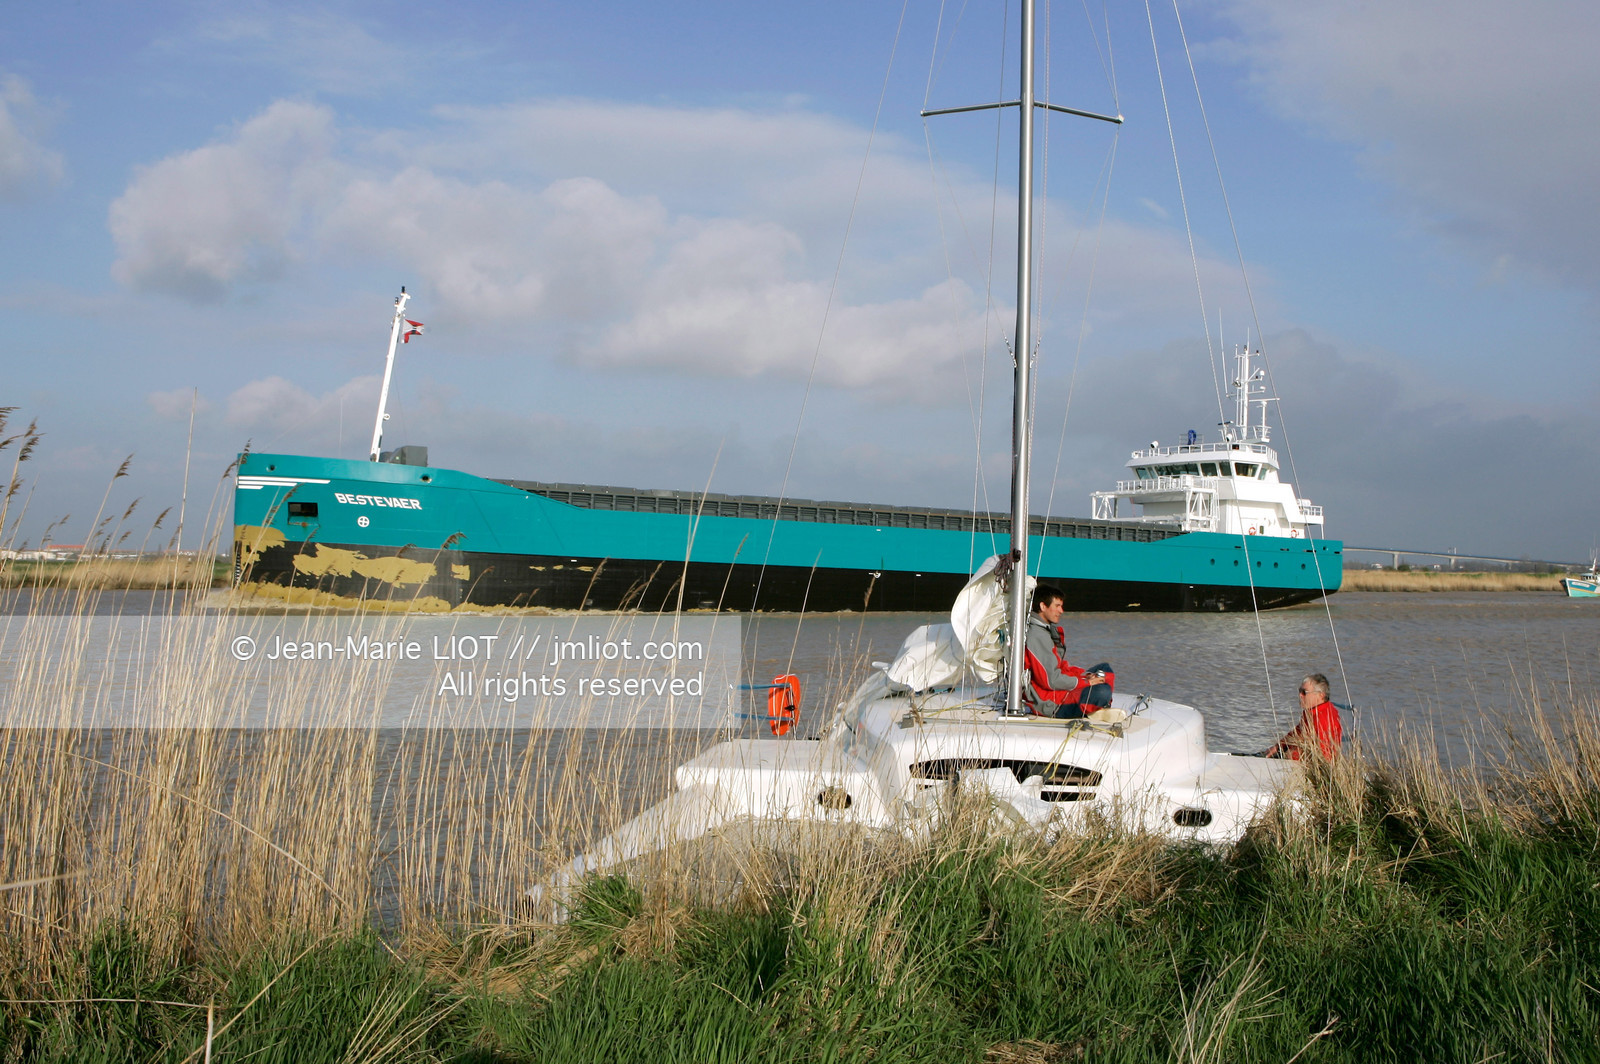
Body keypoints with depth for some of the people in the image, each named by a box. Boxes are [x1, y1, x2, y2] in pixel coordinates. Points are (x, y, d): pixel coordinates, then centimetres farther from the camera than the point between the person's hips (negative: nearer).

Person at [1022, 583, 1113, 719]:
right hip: (1047, 704, -11)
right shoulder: (1036, 635, -20)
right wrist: (1086, 682, -14)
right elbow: (1050, 680, -23)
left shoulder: (1050, 630, 15)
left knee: (1105, 670, 19)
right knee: (1102, 691, -29)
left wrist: (1087, 675, 2)